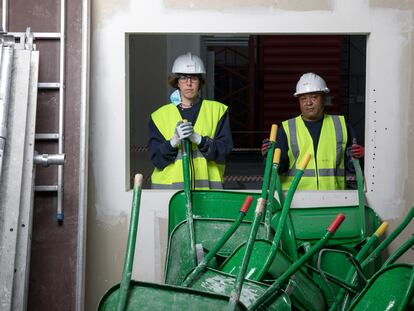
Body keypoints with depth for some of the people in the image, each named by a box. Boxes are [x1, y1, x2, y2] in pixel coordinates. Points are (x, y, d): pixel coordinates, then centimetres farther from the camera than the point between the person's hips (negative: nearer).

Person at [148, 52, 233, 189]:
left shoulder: (217, 110, 9)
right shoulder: (160, 115, 10)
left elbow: (224, 151, 0)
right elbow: (156, 158, 4)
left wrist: (199, 139, -15)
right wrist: (174, 142, -14)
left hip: (207, 183, 0)